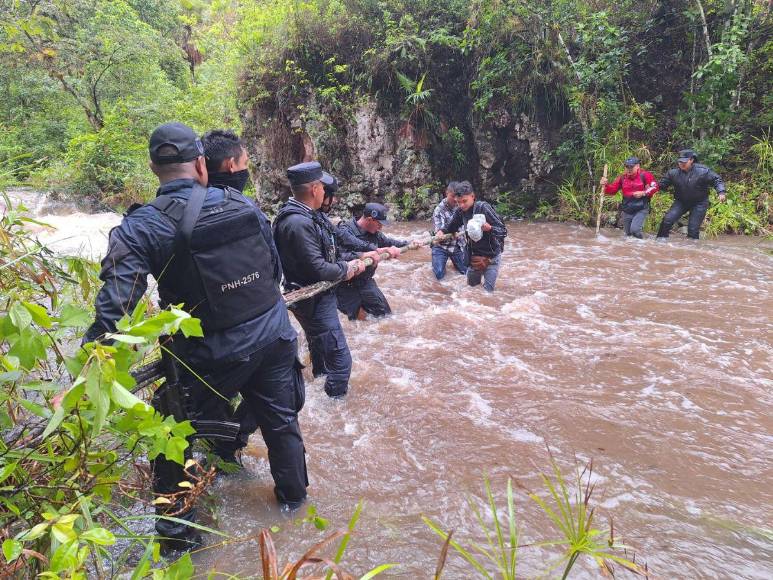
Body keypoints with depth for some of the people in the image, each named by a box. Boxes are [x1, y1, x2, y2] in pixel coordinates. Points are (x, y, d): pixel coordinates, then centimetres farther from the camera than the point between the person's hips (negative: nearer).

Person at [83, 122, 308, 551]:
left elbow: (116, 306, -22)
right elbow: (275, 269, 7)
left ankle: (177, 528, 28)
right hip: (274, 334, 5)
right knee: (279, 417, 24)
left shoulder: (141, 228, -14)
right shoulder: (242, 204, -2)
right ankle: (293, 492, 45)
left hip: (213, 353, -4)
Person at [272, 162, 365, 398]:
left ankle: (319, 370, 57)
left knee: (318, 339, 33)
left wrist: (350, 262, 1)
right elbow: (319, 270, -27)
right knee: (340, 360, -7)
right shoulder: (298, 223, -29)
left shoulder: (305, 214, 2)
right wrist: (347, 268, -11)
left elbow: (323, 254, 11)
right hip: (314, 300, -11)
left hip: (317, 296, 11)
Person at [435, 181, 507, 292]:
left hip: (491, 257, -5)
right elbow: (451, 226, 12)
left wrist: (489, 228, -40)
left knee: (487, 291, -4)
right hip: (474, 256, 5)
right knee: (471, 286, 18)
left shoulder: (483, 207, -23)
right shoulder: (459, 211, -7)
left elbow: (503, 231, -22)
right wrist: (442, 231, -9)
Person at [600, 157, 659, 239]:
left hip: (641, 210, -5)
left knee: (634, 229, -23)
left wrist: (643, 193, -19)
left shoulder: (644, 175, -7)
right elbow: (612, 190, 4)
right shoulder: (622, 177, 4)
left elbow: (654, 187, -6)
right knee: (628, 233, 15)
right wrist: (605, 185, -15)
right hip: (627, 211, 5)